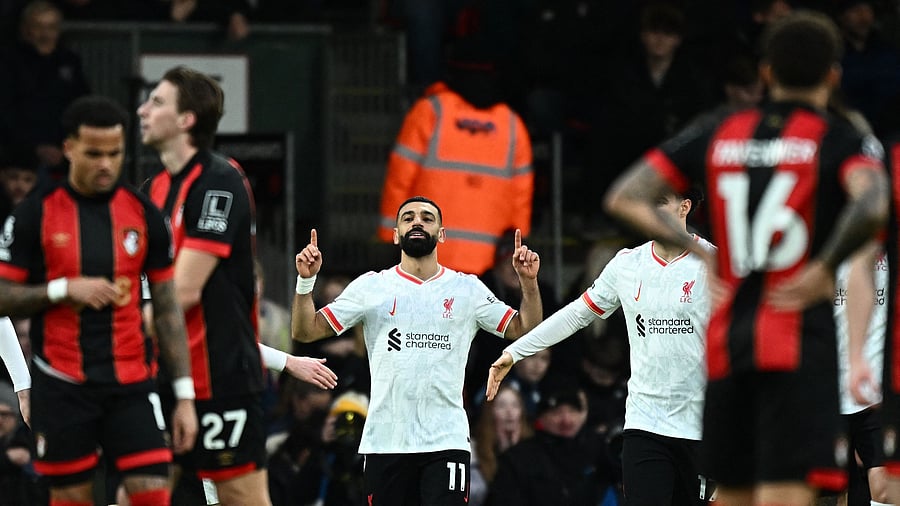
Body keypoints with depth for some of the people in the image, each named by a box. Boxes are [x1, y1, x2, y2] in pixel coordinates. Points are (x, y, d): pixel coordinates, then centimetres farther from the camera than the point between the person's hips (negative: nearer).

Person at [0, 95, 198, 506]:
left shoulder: (143, 214, 4)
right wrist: (64, 289, -17)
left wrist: (184, 395, 3)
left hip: (132, 385, 1)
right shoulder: (36, 214, -3)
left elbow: (168, 310, 7)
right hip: (62, 387, -1)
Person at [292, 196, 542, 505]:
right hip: (384, 441, 1)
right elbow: (304, 332, 6)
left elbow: (524, 330, 9)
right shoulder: (370, 287, 8)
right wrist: (306, 281, -9)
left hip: (447, 442, -1)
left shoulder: (468, 290, 9)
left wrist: (529, 282, -6)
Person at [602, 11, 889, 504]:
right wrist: (824, 268, -10)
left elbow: (624, 199, 10)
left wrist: (698, 251, 13)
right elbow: (870, 206, -23)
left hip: (726, 339, 5)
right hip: (799, 341, -5)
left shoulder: (718, 134, 12)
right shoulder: (841, 139, -1)